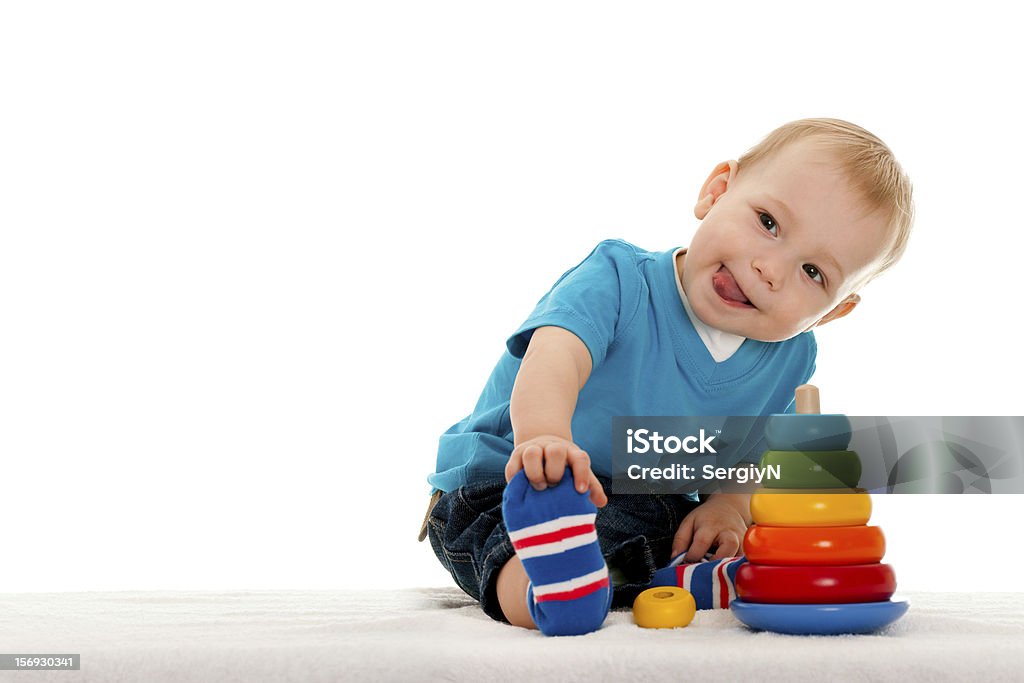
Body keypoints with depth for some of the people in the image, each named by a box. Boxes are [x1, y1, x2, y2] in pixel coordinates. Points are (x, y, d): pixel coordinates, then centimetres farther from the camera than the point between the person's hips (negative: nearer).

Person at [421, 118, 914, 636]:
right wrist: (543, 437, -61)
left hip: (659, 516, 6)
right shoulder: (620, 281, -20)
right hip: (505, 491, -6)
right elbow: (554, 358, -39)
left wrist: (732, 505, -14)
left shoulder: (790, 359, 0)